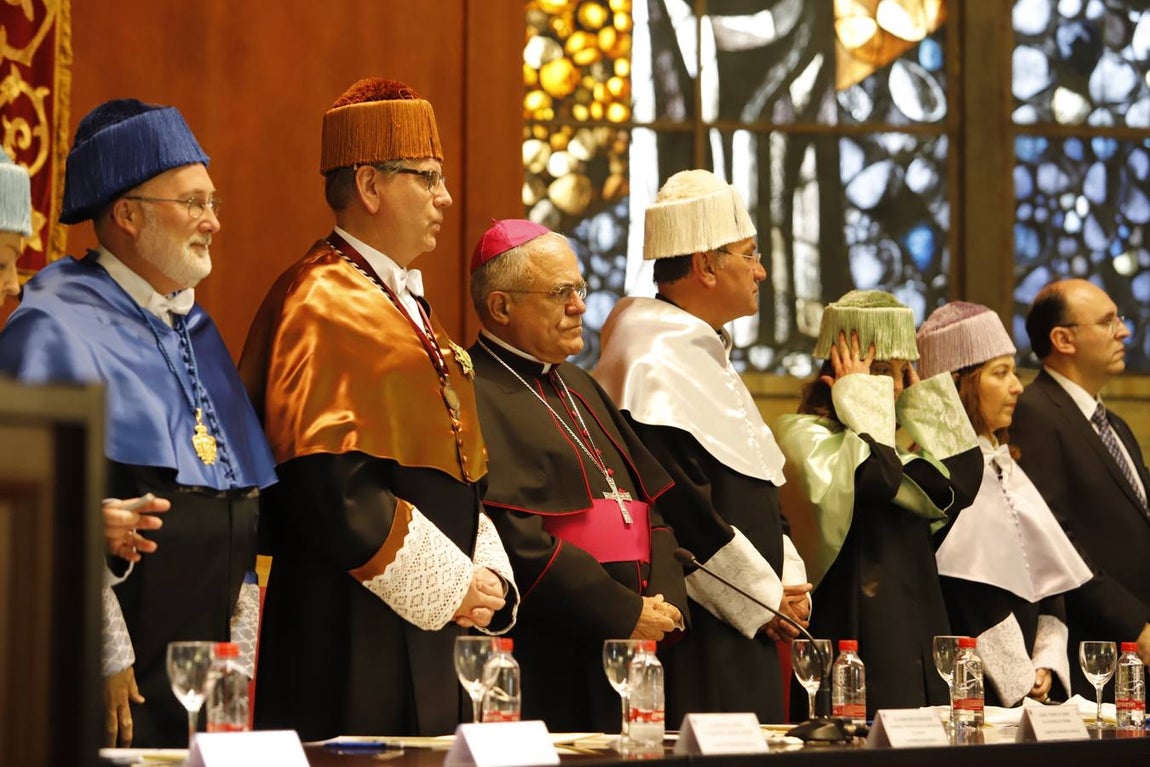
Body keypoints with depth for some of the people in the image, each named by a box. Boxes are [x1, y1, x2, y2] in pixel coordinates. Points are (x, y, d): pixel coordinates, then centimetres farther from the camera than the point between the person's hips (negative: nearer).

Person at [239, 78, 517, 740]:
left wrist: (488, 574, 4)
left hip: (426, 633, 9)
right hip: (351, 634, -9)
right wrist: (451, 584, -16)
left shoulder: (403, 302, 19)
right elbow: (326, 484, -22)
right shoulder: (325, 306, -12)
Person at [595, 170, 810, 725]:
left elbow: (758, 489, 22)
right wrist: (765, 596, -13)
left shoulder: (706, 356, 18)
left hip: (746, 631, 10)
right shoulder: (654, 367, -15)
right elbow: (680, 508, -21)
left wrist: (787, 580, 7)